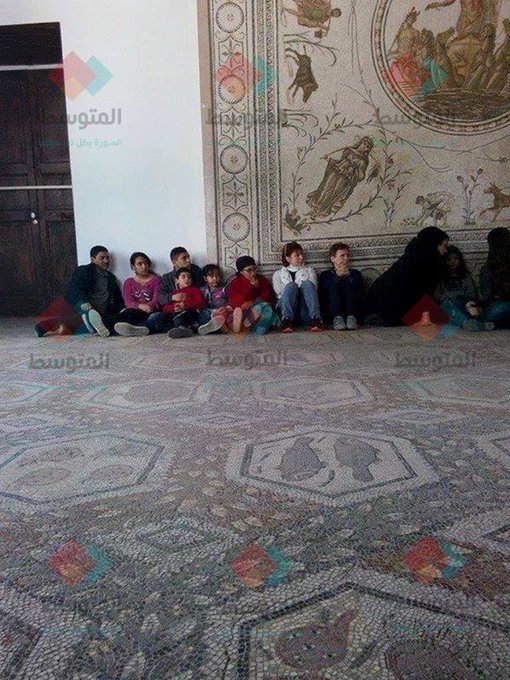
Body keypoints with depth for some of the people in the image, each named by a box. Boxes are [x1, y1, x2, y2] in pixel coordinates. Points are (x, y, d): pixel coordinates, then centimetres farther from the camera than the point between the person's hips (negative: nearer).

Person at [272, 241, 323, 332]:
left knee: (307, 284, -26)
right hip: (288, 311, -1)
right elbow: (278, 291, 3)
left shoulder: (309, 270, 27)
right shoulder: (278, 274, 24)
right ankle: (287, 320, -47)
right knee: (291, 285, -27)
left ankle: (315, 319, -45)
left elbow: (312, 287, 7)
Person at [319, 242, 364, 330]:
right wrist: (337, 277, -9)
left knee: (350, 281, -17)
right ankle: (337, 318, -42)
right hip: (331, 315, -1)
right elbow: (321, 294, -1)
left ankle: (351, 318, -38)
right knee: (334, 283, -20)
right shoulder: (325, 275, 19)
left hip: (354, 312, 1)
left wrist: (349, 276, -5)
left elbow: (362, 291, 4)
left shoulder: (355, 273, 24)